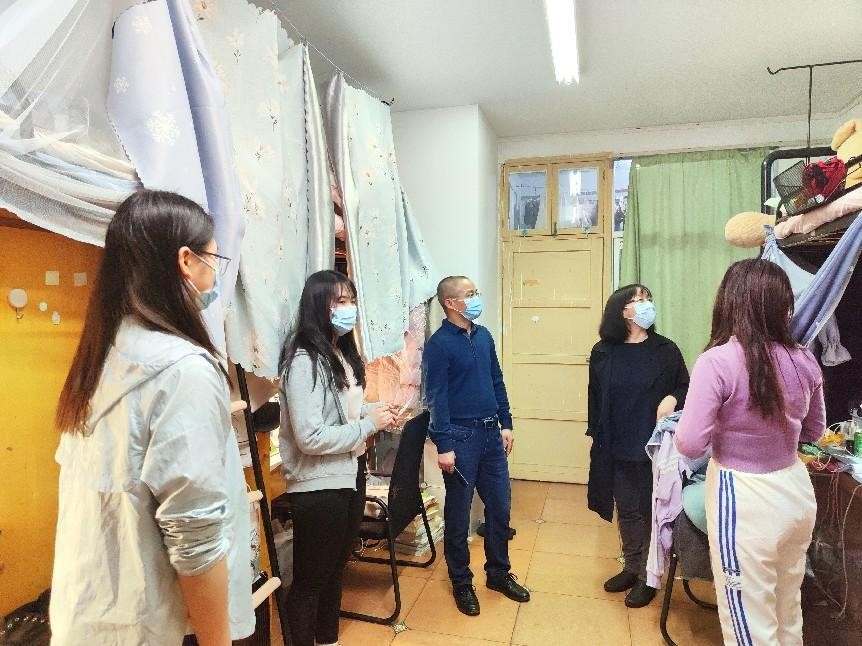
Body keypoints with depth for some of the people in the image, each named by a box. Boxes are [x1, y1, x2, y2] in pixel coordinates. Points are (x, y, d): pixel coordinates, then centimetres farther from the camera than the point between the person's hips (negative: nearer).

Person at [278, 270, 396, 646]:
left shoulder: (341, 353, 8)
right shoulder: (303, 361, -21)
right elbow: (310, 438, -26)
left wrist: (374, 411, 1)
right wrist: (369, 425, -18)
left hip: (350, 474, 9)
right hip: (318, 486, -9)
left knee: (336, 569, 24)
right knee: (310, 580, 10)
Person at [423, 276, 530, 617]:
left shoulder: (484, 336, 8)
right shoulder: (439, 343, -12)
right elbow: (436, 397, -15)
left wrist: (506, 424, 12)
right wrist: (443, 446, -17)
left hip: (491, 433, 6)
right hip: (461, 436, -6)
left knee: (500, 506, 14)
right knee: (458, 514, 8)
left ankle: (499, 573, 34)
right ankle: (461, 582, 27)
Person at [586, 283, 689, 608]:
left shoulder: (666, 349, -3)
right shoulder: (603, 352, -1)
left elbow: (686, 387, 4)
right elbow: (595, 399, 5)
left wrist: (672, 399, -18)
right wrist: (596, 437, 4)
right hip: (617, 448, 2)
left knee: (651, 511, 9)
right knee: (626, 511, 15)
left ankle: (648, 577, 26)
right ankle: (632, 567, 35)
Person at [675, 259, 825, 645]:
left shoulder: (717, 362, -23)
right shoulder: (804, 361, -4)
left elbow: (690, 446, -21)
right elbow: (813, 432, 11)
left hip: (745, 500, -6)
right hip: (796, 489, 6)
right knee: (788, 615, 28)